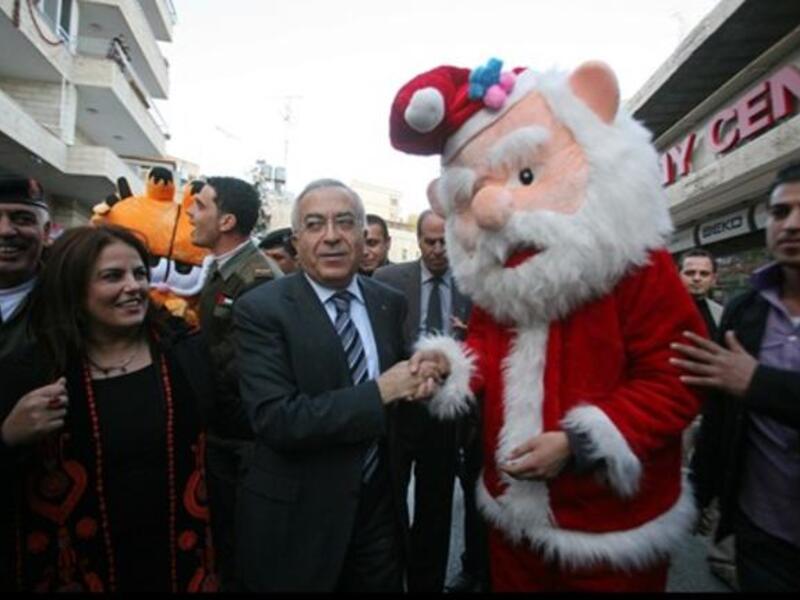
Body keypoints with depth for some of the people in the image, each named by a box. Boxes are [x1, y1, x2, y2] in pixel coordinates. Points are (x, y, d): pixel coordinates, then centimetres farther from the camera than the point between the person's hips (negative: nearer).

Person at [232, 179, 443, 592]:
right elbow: (275, 420, -23)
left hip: (380, 502, 4)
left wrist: (417, 379, -12)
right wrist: (380, 392, -23)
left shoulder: (390, 303, 0)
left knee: (385, 584, 21)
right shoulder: (261, 309, -15)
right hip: (296, 515, -4)